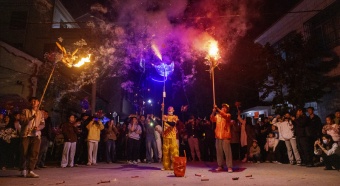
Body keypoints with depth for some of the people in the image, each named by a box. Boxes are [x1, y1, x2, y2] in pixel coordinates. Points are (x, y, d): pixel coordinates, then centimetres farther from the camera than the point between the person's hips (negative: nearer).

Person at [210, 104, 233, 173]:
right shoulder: (217, 115, 15)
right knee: (219, 152, 8)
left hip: (225, 136, -4)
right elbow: (212, 119, 0)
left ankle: (229, 167, -3)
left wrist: (218, 109, -25)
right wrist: (213, 112, -13)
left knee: (227, 151, -6)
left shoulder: (228, 115, 2)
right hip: (218, 136, 5)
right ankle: (220, 166, 16)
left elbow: (224, 116, -20)